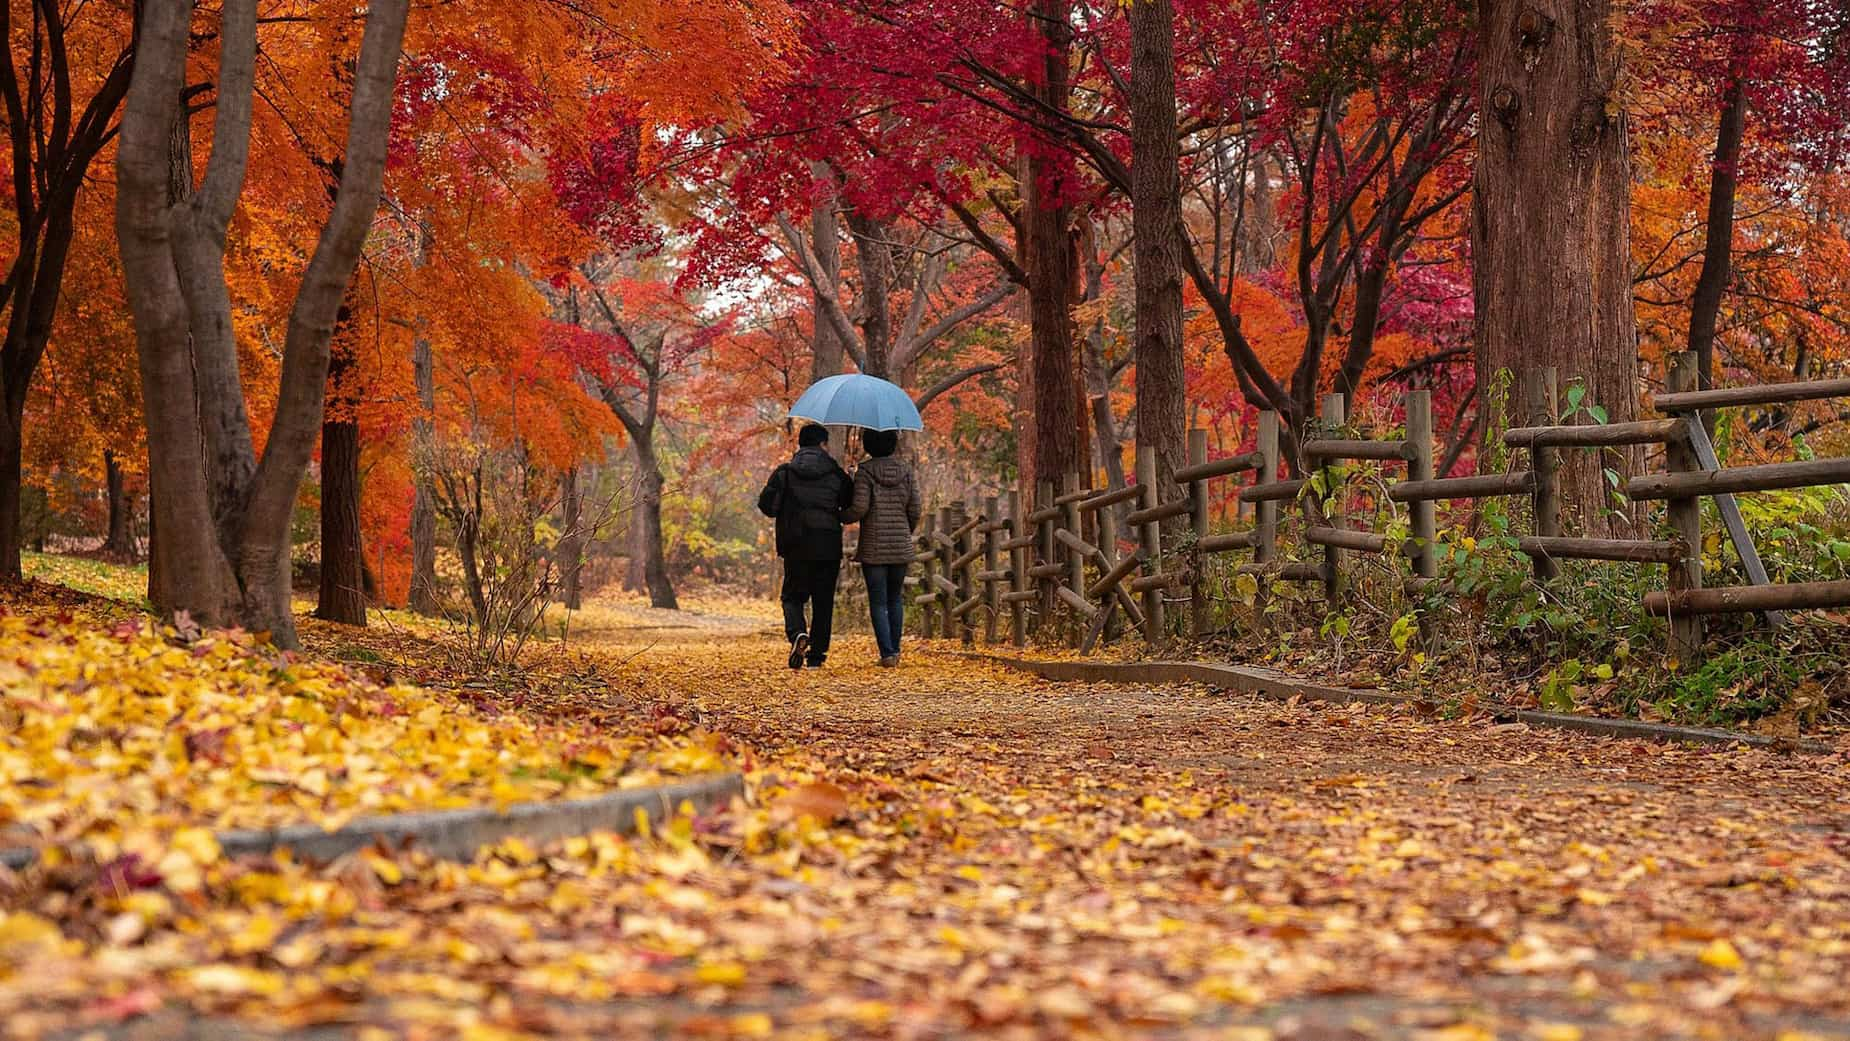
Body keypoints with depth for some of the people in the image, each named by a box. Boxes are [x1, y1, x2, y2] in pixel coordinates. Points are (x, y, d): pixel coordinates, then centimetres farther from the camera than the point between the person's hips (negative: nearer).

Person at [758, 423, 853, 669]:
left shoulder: (784, 473, 0)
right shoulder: (836, 474, 1)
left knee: (792, 596, 12)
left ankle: (797, 633, -17)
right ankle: (817, 655, 7)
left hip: (796, 547, 0)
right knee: (823, 601, 9)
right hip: (828, 547, 0)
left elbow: (766, 505, -4)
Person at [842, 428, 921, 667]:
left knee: (878, 602, 1)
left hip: (873, 547, -3)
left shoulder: (865, 471, -7)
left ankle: (887, 653, -6)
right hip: (901, 547, 3)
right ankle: (895, 649, 15)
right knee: (895, 598, 17)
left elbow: (859, 508, -14)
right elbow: (914, 511, 3)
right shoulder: (905, 471, 3)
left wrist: (841, 517, 5)